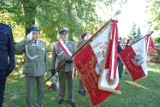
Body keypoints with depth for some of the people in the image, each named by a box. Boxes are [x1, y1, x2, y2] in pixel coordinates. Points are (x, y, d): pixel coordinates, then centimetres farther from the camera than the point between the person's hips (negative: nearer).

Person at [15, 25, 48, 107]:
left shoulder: (43, 43, 7)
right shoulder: (26, 43, -4)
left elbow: (45, 57, 10)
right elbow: (16, 48, -25)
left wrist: (46, 69, 9)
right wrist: (27, 39, -27)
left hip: (41, 71, 4)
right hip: (30, 71, -3)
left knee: (41, 89, 15)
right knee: (30, 90, 7)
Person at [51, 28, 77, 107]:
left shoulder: (72, 44, 6)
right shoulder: (56, 45, 4)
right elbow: (54, 57, 3)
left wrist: (72, 59, -19)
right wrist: (53, 68, 0)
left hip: (70, 67, 0)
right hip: (61, 68, 0)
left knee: (71, 84, 7)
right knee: (61, 83, 12)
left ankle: (71, 99, 19)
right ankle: (61, 97, 29)